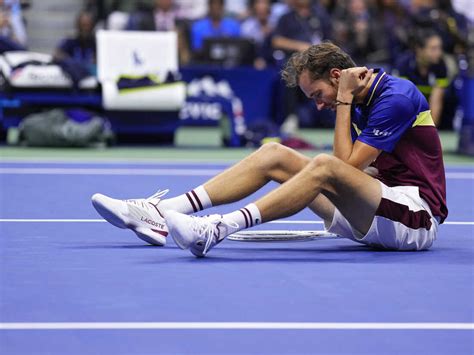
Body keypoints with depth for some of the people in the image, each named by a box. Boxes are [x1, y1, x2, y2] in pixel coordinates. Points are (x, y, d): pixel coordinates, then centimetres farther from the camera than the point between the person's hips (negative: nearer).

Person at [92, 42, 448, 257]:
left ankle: (218, 229, -44)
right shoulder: (361, 101, 13)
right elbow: (357, 171, 11)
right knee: (274, 154, -2)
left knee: (325, 167, -35)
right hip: (372, 216, 9)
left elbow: (346, 165, -18)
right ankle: (164, 212, -14)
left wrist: (344, 100, -13)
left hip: (417, 217, -9)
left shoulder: (397, 96, -14)